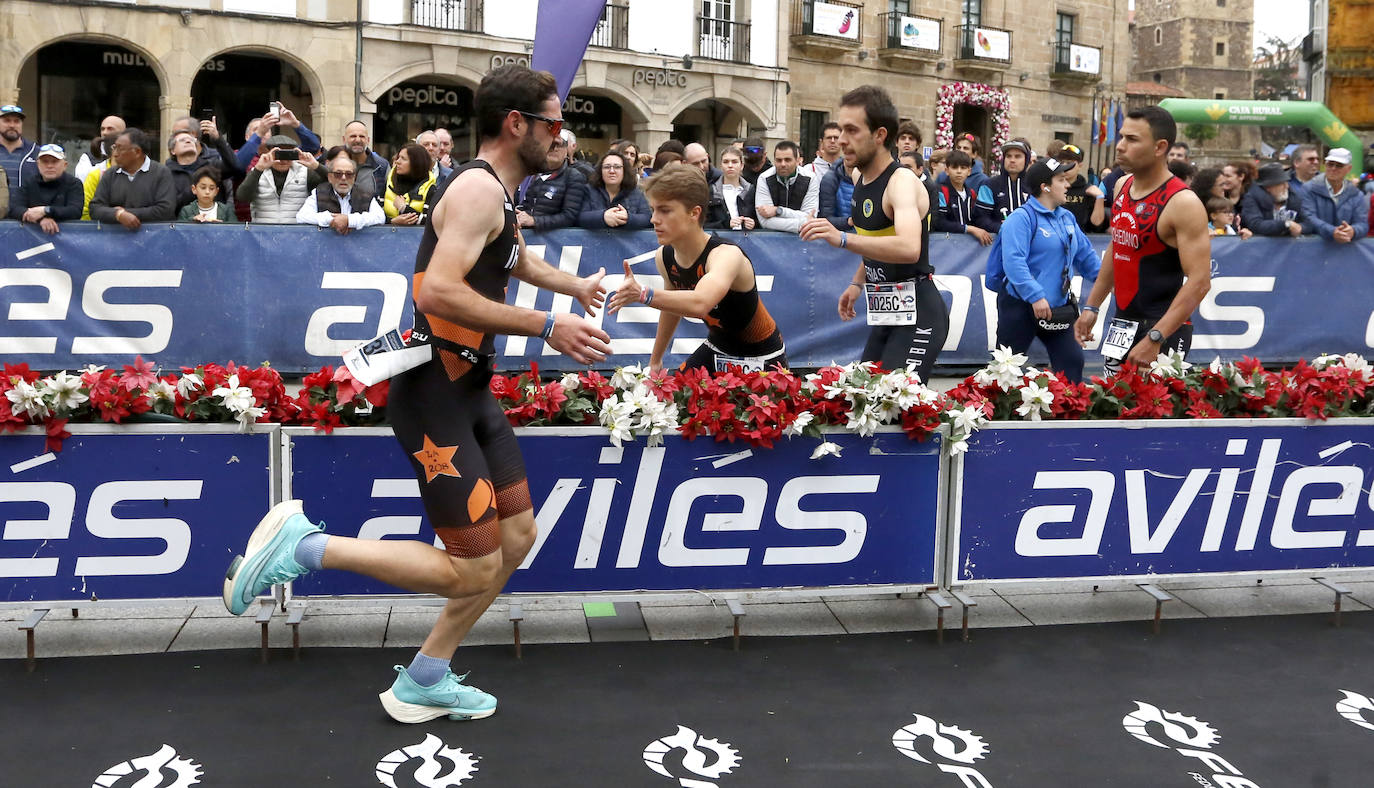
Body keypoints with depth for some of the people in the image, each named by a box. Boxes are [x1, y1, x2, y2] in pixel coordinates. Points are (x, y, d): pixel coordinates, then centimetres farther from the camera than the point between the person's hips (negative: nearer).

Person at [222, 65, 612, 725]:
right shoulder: (478, 188, -17)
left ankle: (423, 681, 24)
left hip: (471, 390, 10)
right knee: (473, 568, -8)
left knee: (518, 534, 13)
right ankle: (301, 545, 1)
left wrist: (577, 288, 39)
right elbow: (438, 291, -31)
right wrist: (547, 327, -27)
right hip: (435, 396, -10)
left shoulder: (499, 194, 15)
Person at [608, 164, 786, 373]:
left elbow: (699, 303, -51)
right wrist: (655, 359, 18)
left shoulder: (726, 255, -32)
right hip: (716, 350, 6)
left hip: (761, 359, -6)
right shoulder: (664, 257, -9)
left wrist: (643, 294, -63)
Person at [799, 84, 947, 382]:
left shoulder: (902, 181, -20)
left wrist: (843, 239, -47)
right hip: (886, 311, 9)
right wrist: (858, 283, 18)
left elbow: (909, 248, -40)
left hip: (917, 313, -9)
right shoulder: (859, 175, 8)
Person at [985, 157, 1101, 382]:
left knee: (1071, 360, 8)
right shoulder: (1021, 218, -15)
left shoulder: (1067, 218, 11)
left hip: (1058, 308, 7)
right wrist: (1035, 296, -32)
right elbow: (1013, 262, -26)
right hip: (1021, 306, -7)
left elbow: (1085, 255, 19)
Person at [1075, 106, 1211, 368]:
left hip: (1163, 328, -7)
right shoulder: (1122, 187, 6)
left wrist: (1154, 339, -27)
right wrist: (1092, 306, 17)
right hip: (1122, 323, 7)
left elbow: (1199, 281, -21)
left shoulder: (1182, 203, -17)